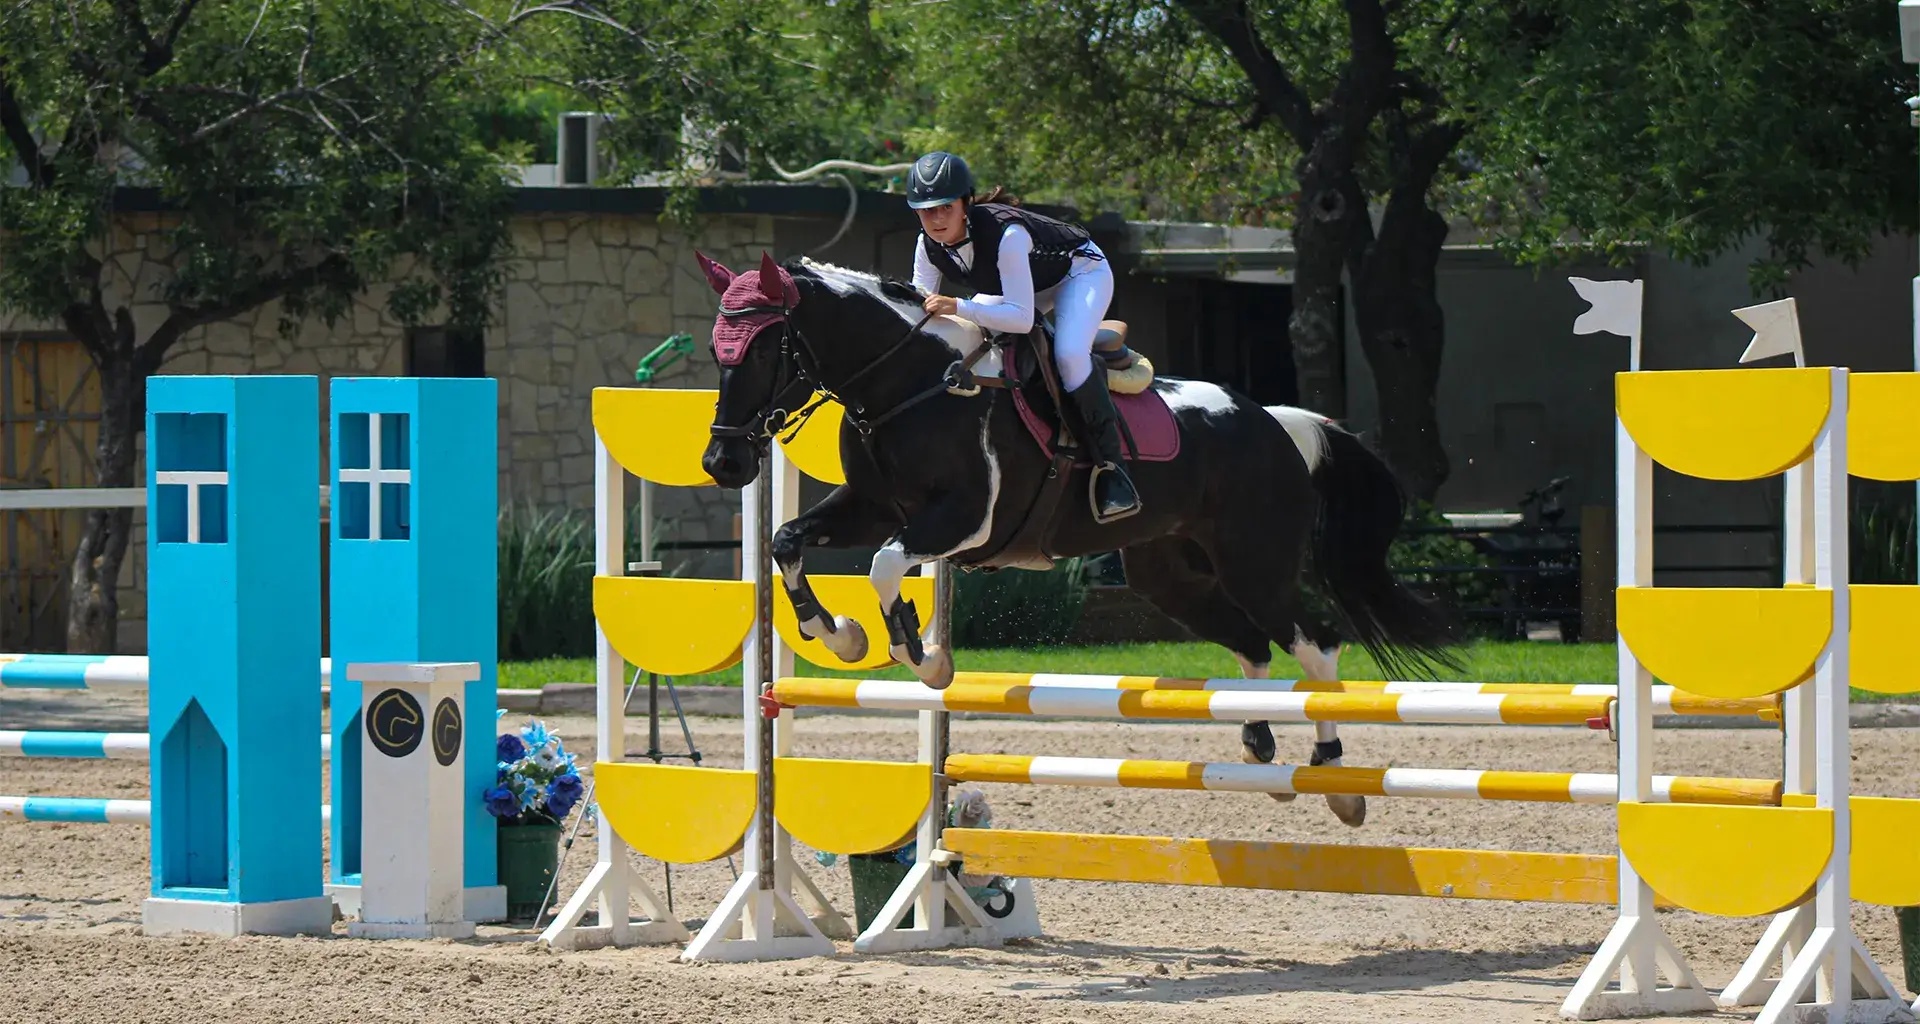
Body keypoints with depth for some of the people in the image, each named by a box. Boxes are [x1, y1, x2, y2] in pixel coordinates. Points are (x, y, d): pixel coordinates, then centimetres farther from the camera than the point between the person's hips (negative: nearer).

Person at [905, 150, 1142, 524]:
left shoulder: (1005, 233, -41)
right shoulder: (929, 246, -19)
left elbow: (1022, 318, -45)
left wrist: (958, 307, -54)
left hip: (1081, 272, -8)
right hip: (1014, 283, 8)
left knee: (1068, 353, -34)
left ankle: (1111, 465, -24)